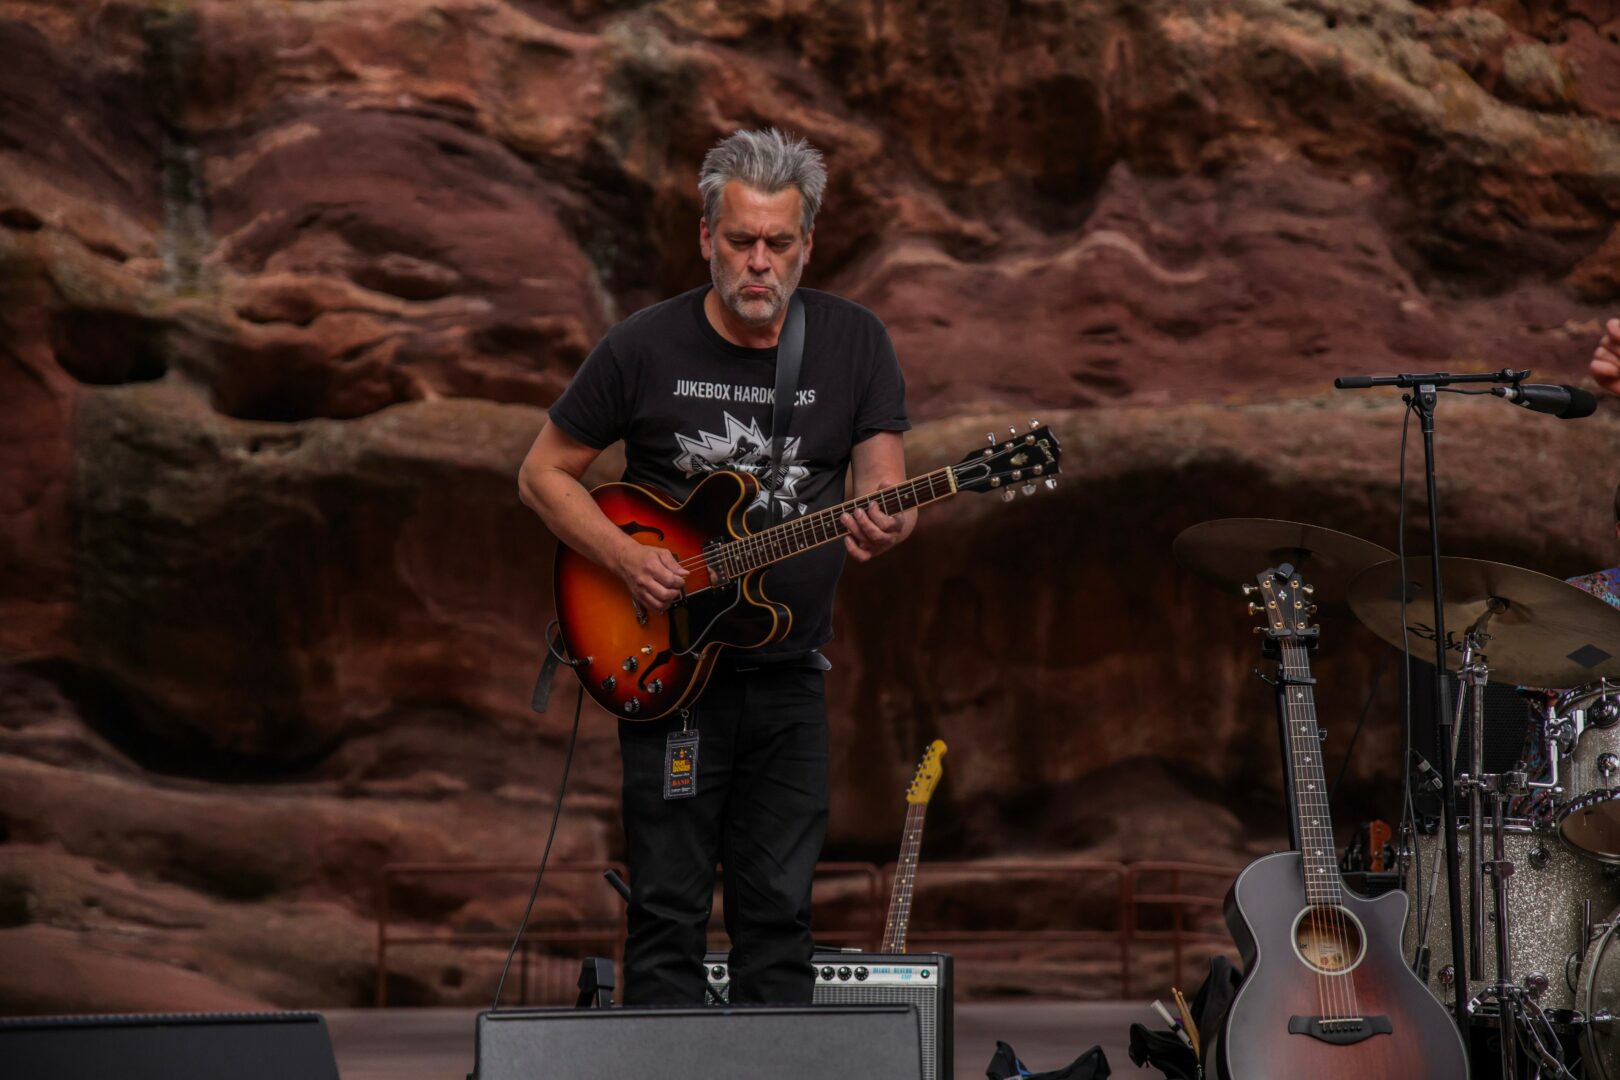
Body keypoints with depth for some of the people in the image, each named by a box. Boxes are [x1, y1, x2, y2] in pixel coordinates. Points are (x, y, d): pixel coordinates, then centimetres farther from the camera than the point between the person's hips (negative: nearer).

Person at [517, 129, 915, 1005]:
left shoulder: (853, 343, 0)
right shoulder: (645, 348, -6)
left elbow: (884, 483, -5)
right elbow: (543, 474, 3)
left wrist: (884, 525, -29)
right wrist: (625, 558, -13)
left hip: (789, 674, 2)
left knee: (779, 910, 5)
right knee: (669, 911, -1)